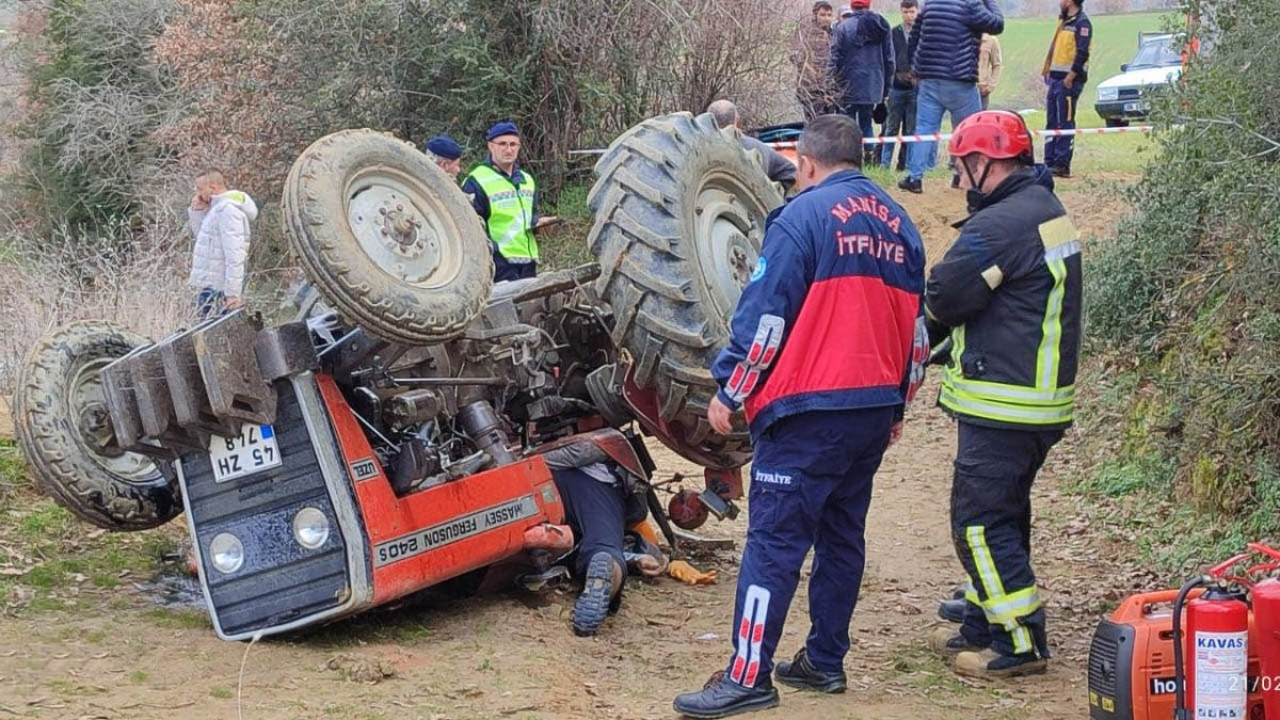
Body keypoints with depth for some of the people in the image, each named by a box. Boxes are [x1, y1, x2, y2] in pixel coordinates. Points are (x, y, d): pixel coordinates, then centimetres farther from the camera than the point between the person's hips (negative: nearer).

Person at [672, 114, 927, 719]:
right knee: (842, 537, 15)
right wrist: (897, 403, 28)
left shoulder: (803, 215, -9)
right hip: (875, 410, 8)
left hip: (809, 412, -8)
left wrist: (729, 390, -5)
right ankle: (825, 662, 20)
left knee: (774, 540, -8)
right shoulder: (898, 225, 13)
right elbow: (916, 326, 19)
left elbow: (765, 316, -13)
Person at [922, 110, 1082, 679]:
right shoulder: (1048, 212, 14)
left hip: (1004, 406, -10)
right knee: (1003, 514, 18)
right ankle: (983, 625, 28)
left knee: (980, 522, -4)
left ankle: (1021, 642, -2)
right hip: (1043, 395, 10)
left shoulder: (999, 226, -20)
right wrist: (954, 345, 10)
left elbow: (941, 300, -14)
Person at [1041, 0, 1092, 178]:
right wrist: (1049, 72, 14)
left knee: (1065, 123, -8)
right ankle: (1049, 162, 14)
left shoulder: (1082, 23, -10)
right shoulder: (1064, 21, 19)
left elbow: (1082, 53, -18)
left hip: (1069, 81, -9)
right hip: (1056, 79, 9)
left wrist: (1070, 77, -20)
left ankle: (1062, 165, -8)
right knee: (1052, 122, 10)